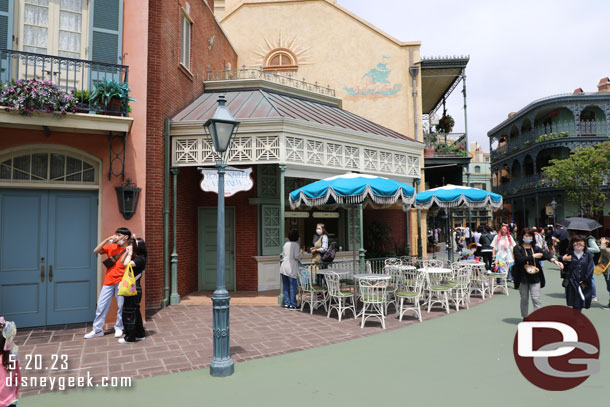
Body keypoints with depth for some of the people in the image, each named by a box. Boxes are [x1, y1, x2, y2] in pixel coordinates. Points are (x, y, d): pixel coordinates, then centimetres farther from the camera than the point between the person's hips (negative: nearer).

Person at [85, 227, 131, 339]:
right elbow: (96, 251, -1)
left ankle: (119, 328, 20)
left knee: (122, 306, 3)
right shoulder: (111, 246, 9)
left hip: (121, 282, -4)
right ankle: (97, 330, 17)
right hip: (108, 281, 4)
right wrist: (107, 240, -6)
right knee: (101, 305, 7)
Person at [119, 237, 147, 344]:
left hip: (134, 289, -10)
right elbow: (122, 262, 21)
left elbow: (126, 264, -29)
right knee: (135, 312, 17)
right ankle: (140, 334, 27)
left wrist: (130, 252, -17)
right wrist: (127, 252, 10)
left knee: (129, 313, -1)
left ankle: (130, 338, 9)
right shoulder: (135, 258, 11)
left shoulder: (140, 259, -17)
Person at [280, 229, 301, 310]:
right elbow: (296, 256, -13)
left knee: (286, 286, 12)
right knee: (292, 287, 1)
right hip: (291, 268, -6)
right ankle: (292, 304, 3)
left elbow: (283, 255, 14)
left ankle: (286, 303, 16)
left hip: (284, 267, 6)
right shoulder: (295, 244, -7)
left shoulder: (286, 244, 10)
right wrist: (300, 255, 7)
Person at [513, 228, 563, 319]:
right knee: (524, 299, 9)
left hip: (535, 277, 1)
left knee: (536, 298, -6)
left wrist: (554, 260, -28)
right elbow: (520, 259, -17)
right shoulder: (517, 248, -1)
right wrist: (533, 256, -16)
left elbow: (545, 254, -10)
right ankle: (525, 317, 24)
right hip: (523, 277, -1)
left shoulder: (535, 248, 7)